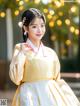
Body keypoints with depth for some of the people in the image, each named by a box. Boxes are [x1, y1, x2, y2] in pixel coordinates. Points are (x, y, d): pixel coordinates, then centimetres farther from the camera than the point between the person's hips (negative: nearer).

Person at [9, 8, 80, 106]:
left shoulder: (51, 53, 9)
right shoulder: (20, 48, 0)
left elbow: (58, 80, 14)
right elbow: (16, 79, -9)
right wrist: (22, 53, -11)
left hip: (52, 95, 4)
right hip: (30, 96, -3)